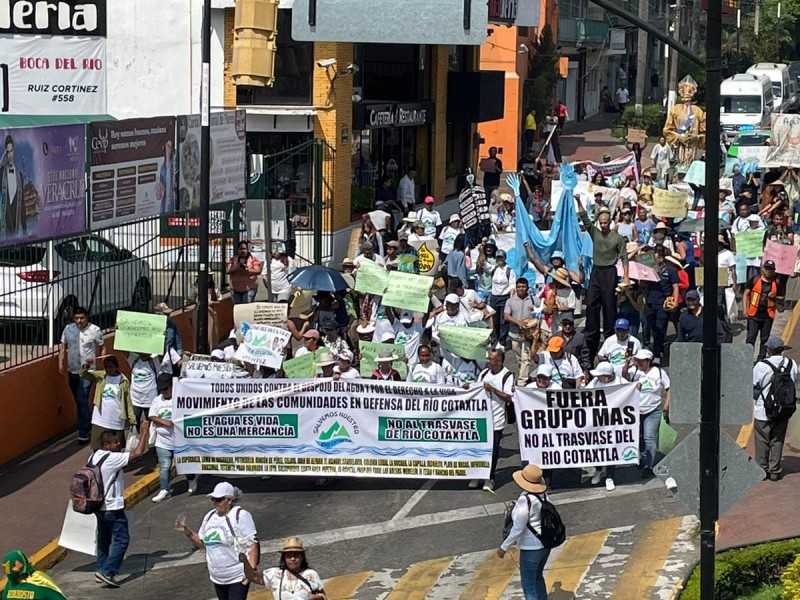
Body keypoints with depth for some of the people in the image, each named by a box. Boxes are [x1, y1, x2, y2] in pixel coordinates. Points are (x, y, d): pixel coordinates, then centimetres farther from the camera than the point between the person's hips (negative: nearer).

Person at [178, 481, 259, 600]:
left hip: (238, 577, -8)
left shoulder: (240, 515, -15)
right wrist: (188, 532, 0)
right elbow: (201, 543, 17)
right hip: (217, 577, 8)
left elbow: (252, 544, -18)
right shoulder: (210, 516, 8)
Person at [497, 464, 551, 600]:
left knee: (528, 586, 4)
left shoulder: (525, 500, -25)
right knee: (538, 578, 27)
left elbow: (518, 529, -21)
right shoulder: (543, 493, -3)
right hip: (545, 544, 8)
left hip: (531, 548, -8)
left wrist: (504, 547, -11)